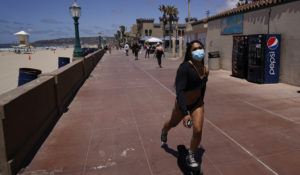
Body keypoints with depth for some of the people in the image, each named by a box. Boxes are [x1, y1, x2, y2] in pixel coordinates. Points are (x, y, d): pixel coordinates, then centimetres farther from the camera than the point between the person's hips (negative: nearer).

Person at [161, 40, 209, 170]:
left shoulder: (205, 70, -9)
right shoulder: (185, 67, -30)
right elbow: (179, 91, -37)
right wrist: (185, 113, -45)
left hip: (197, 103, 4)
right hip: (182, 104, -3)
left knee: (198, 131, -10)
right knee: (173, 123, 23)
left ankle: (190, 157, 18)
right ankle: (164, 132, 62)